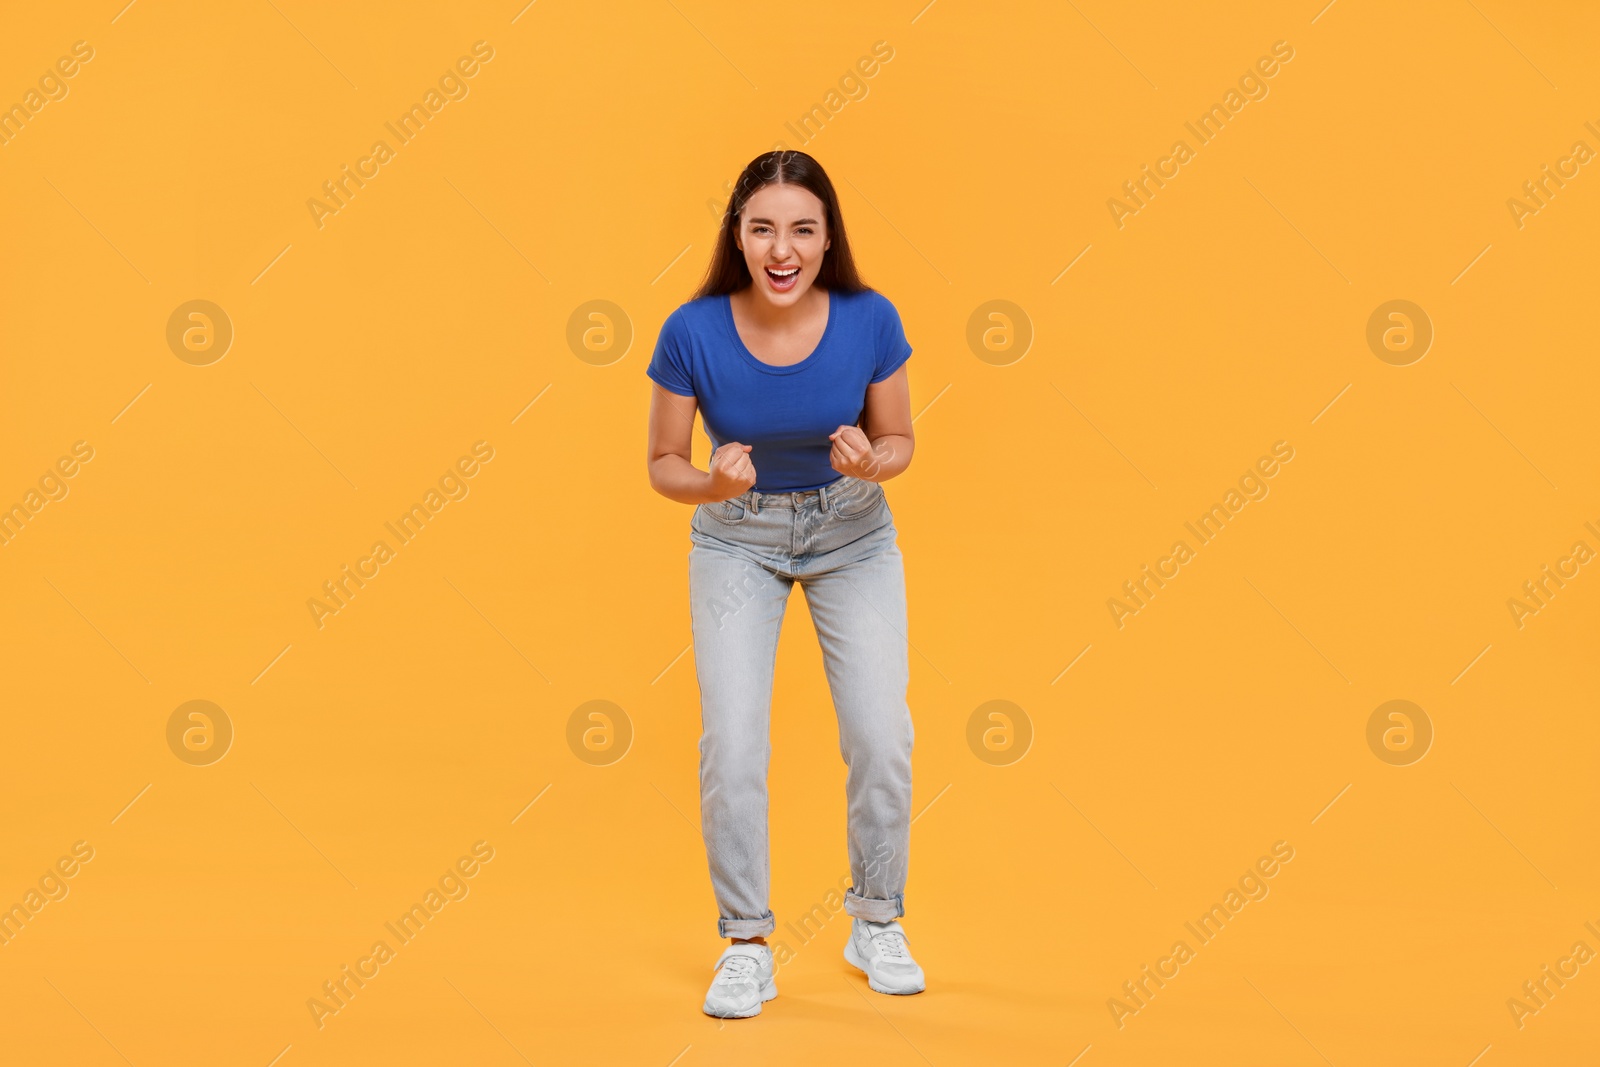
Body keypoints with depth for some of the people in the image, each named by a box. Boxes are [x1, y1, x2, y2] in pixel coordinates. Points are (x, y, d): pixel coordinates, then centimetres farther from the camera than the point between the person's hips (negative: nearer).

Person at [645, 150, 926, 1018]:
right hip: (737, 539, -1)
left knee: (881, 739, -6)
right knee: (732, 748, -11)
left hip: (852, 534, 1)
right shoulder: (692, 333, -23)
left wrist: (870, 464, -29)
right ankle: (746, 946, 7)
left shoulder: (870, 321, -22)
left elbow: (900, 442, -6)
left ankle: (876, 926, 18)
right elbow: (663, 464, -11)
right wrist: (713, 484, -32)